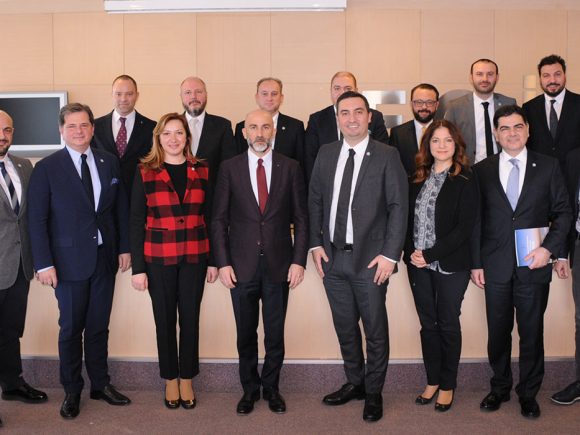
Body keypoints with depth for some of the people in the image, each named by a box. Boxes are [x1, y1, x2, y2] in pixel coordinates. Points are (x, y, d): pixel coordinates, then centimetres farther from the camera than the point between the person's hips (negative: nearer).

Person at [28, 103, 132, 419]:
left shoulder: (109, 162, 5)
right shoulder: (46, 168, -6)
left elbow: (121, 208, 10)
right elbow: (37, 220, -7)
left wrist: (124, 247, 6)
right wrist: (44, 263, -11)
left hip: (105, 257, 3)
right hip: (69, 260, -3)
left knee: (99, 326, 13)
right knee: (71, 328, 8)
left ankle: (100, 384, 29)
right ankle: (71, 391, 24)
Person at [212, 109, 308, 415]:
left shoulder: (290, 168, 1)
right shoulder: (229, 168, 1)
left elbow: (301, 218, 2)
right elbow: (219, 219, 1)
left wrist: (299, 261, -4)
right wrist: (223, 262, -5)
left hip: (279, 264, 0)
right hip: (242, 265, 0)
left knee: (275, 333, 10)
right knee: (246, 333, 11)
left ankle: (271, 387, 28)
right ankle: (249, 388, 28)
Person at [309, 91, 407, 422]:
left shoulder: (387, 155, -5)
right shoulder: (326, 154, 8)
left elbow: (398, 207, -7)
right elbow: (315, 201, 12)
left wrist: (390, 254, -13)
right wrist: (316, 244, 4)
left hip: (370, 259, -4)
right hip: (333, 257, 4)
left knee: (376, 330, 7)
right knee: (345, 328, 16)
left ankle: (373, 393, 23)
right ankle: (355, 383, 34)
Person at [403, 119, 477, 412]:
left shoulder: (465, 180, -7)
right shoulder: (418, 179, 8)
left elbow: (465, 227, -12)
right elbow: (408, 218, 10)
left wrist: (430, 254, -16)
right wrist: (412, 252, -7)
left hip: (450, 265, -4)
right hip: (419, 265, 4)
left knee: (448, 324, 7)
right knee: (428, 323, 12)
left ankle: (448, 385, 22)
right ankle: (432, 380, 26)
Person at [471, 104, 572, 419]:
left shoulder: (548, 166, 3)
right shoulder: (482, 170, 4)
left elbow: (562, 212, 4)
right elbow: (476, 220, 4)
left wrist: (549, 248, -10)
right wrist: (476, 263, 1)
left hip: (534, 264, 0)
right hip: (495, 266, 1)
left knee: (532, 332, 9)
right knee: (497, 332, 10)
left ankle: (528, 393, 25)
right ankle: (500, 387, 28)